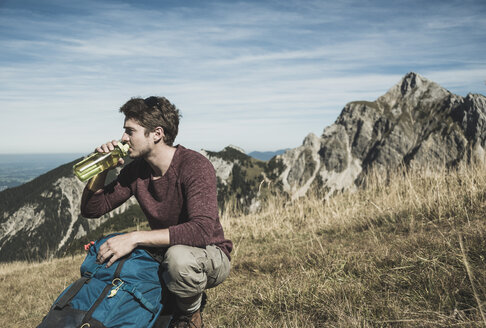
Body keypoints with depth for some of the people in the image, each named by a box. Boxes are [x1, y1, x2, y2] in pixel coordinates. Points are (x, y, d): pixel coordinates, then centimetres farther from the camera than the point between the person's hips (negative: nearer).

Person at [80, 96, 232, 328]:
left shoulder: (195, 166, -24)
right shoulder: (135, 171, -3)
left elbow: (201, 231, -37)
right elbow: (91, 209, 3)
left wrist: (135, 238, -39)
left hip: (210, 255, -7)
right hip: (166, 254, 7)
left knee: (178, 256, -38)